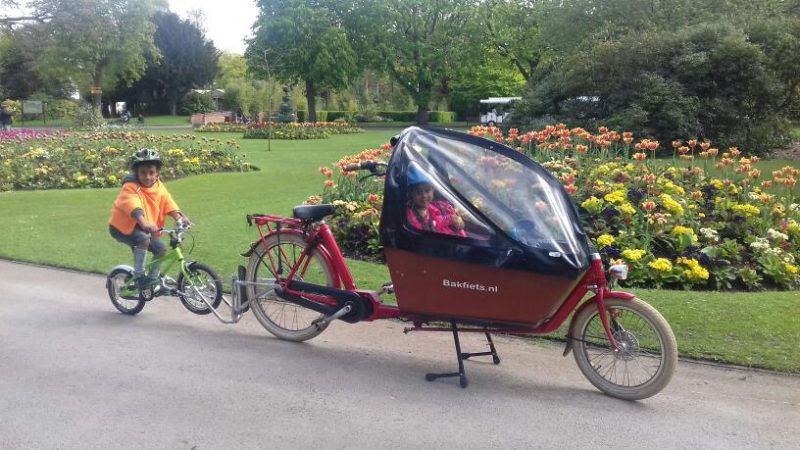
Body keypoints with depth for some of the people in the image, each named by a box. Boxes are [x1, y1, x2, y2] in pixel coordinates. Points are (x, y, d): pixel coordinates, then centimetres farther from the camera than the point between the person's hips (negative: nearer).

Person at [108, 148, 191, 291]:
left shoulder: (159, 187, -4)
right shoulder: (130, 188, -25)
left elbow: (169, 204, -11)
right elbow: (134, 208, -41)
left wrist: (180, 217, -28)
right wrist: (145, 224, -57)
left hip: (143, 228, 6)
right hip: (122, 226, -6)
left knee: (161, 249, -7)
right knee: (143, 240, -32)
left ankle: (152, 279, 13)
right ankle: (138, 275, -17)